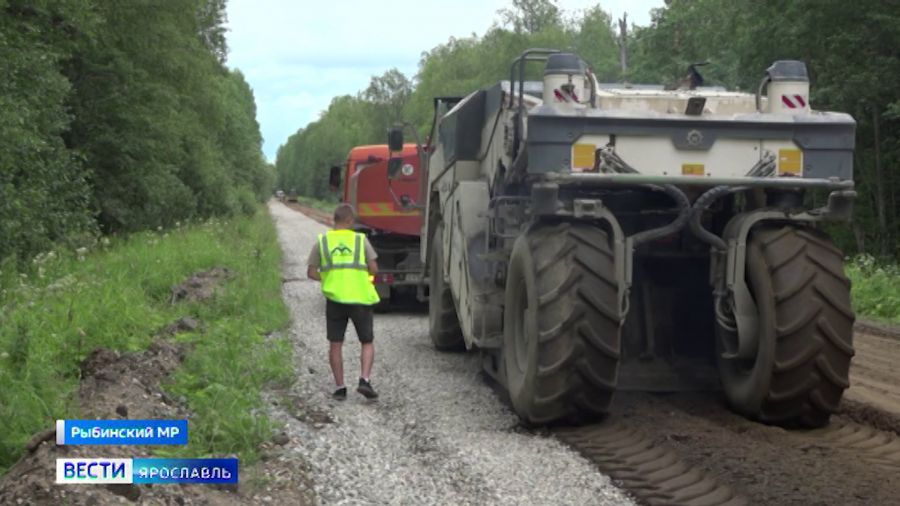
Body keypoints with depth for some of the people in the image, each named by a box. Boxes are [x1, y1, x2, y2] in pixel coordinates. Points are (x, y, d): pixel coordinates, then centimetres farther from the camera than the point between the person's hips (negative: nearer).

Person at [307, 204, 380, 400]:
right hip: (361, 297, -1)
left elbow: (311, 272, 5)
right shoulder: (360, 239, 1)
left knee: (335, 344, 10)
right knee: (367, 343, 10)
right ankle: (364, 380, -7)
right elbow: (373, 268, -3)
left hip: (334, 298, 1)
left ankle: (339, 387, 8)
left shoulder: (322, 241, 5)